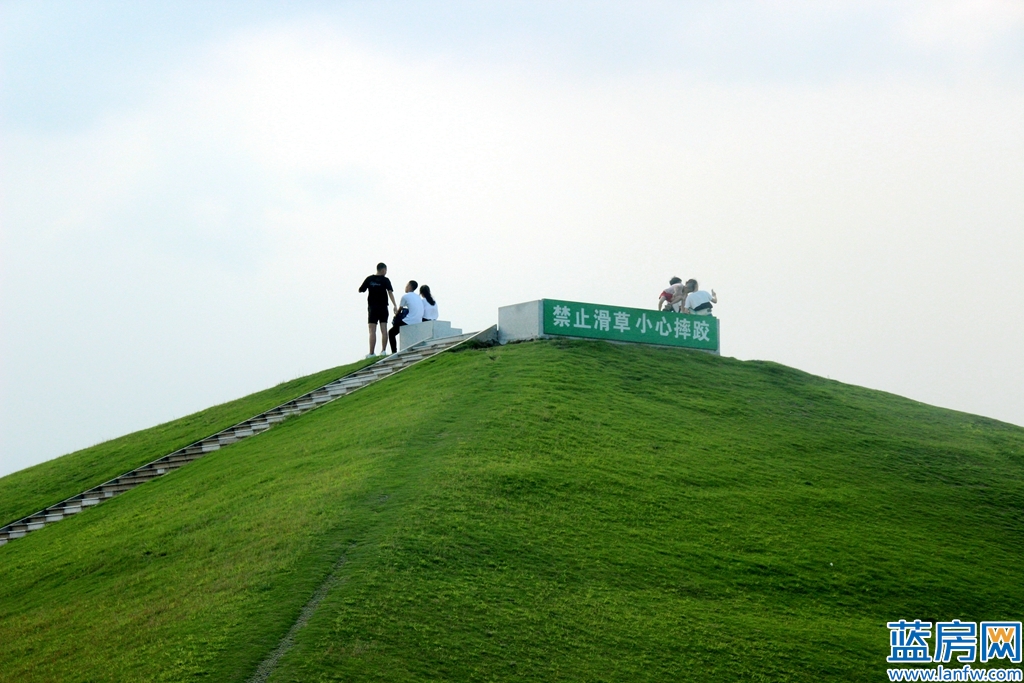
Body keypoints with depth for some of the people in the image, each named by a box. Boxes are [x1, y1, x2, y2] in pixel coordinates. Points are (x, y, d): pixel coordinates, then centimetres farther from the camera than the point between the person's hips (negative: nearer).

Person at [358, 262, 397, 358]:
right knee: (384, 330, 6)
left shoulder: (369, 279, 1)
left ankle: (371, 353, -9)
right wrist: (394, 305, -17)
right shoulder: (385, 280, -3)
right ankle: (383, 350, 2)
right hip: (383, 307, 0)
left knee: (372, 331, -3)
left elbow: (360, 290, 5)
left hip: (372, 307, 0)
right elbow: (390, 292, -14)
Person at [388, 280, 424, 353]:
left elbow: (399, 311, 5)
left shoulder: (405, 296, -4)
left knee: (391, 333, 10)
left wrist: (396, 313, 28)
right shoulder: (418, 297, 17)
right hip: (418, 322, 7)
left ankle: (394, 352, -3)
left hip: (409, 322, -7)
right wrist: (398, 312, 28)